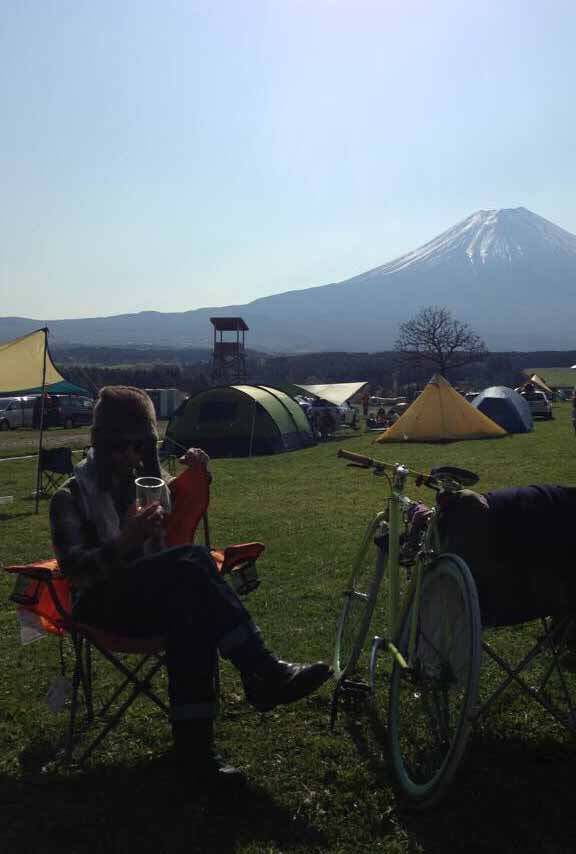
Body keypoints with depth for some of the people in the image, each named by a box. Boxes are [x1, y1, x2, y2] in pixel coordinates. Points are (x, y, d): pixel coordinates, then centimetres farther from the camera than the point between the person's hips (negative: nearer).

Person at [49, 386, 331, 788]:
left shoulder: (149, 483, 15)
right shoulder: (72, 497, -3)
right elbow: (74, 569, -13)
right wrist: (126, 541, -31)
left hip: (151, 600, 5)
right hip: (104, 605, -5)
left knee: (189, 608, -35)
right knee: (192, 560, -33)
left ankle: (193, 741, -37)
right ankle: (263, 672, -35)